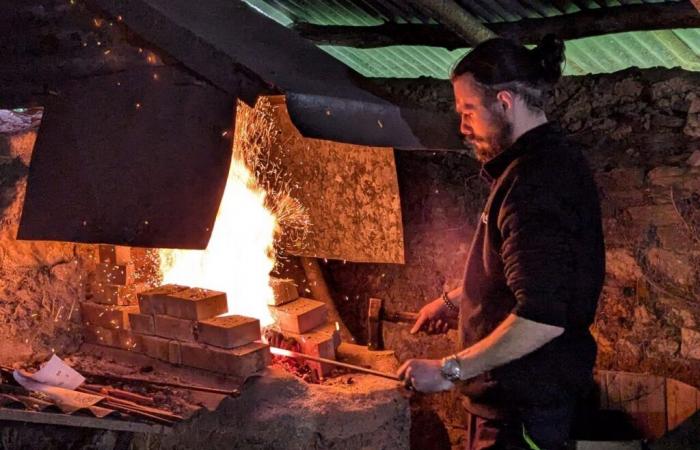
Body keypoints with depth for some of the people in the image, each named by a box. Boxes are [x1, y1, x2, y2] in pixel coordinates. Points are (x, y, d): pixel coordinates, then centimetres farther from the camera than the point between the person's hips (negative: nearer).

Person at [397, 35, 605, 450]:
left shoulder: (536, 181, -24)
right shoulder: (550, 159, 9)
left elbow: (541, 319, -31)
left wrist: (449, 370, -23)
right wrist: (456, 300, 21)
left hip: (525, 407, -10)